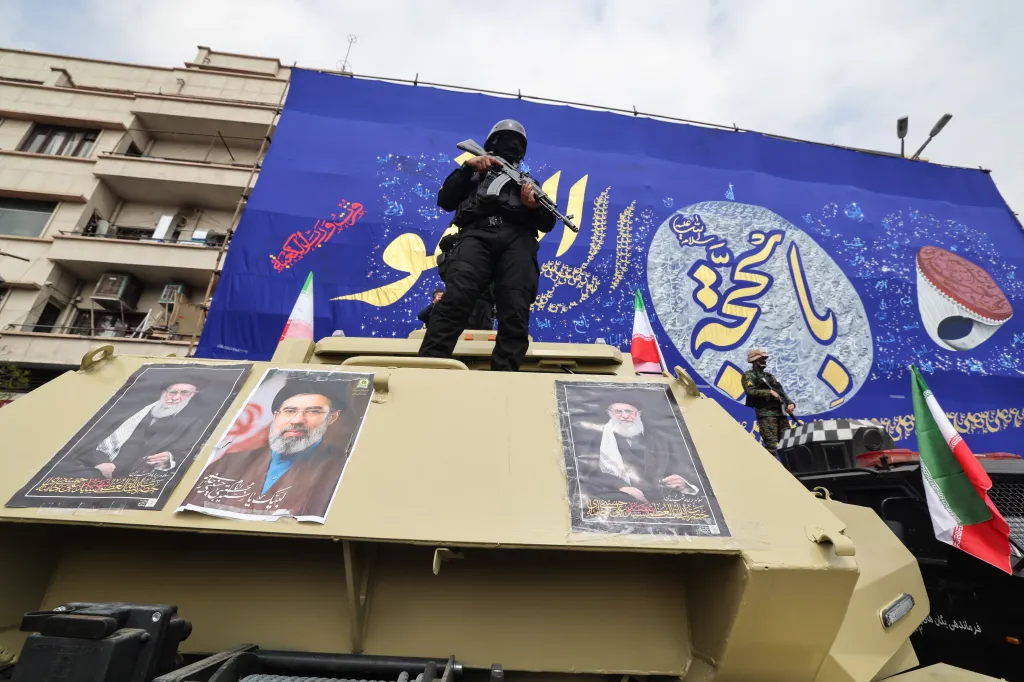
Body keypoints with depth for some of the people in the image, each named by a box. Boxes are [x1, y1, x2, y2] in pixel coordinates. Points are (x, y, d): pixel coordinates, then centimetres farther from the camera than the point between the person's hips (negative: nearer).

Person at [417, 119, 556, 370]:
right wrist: (467, 167, 7)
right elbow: (445, 201, 18)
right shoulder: (476, 175, 34)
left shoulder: (527, 181, 36)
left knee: (516, 312, -23)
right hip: (477, 235, -1)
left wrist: (534, 205, -1)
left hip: (517, 239, 2)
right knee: (455, 299, -28)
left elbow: (548, 224, 22)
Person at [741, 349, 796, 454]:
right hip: (766, 414, -7)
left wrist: (790, 403, 3)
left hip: (781, 413, 8)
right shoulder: (749, 375, 1)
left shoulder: (769, 375, 25)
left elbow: (781, 391, 20)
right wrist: (769, 392, -14)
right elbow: (750, 391, -16)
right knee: (771, 444, -12)